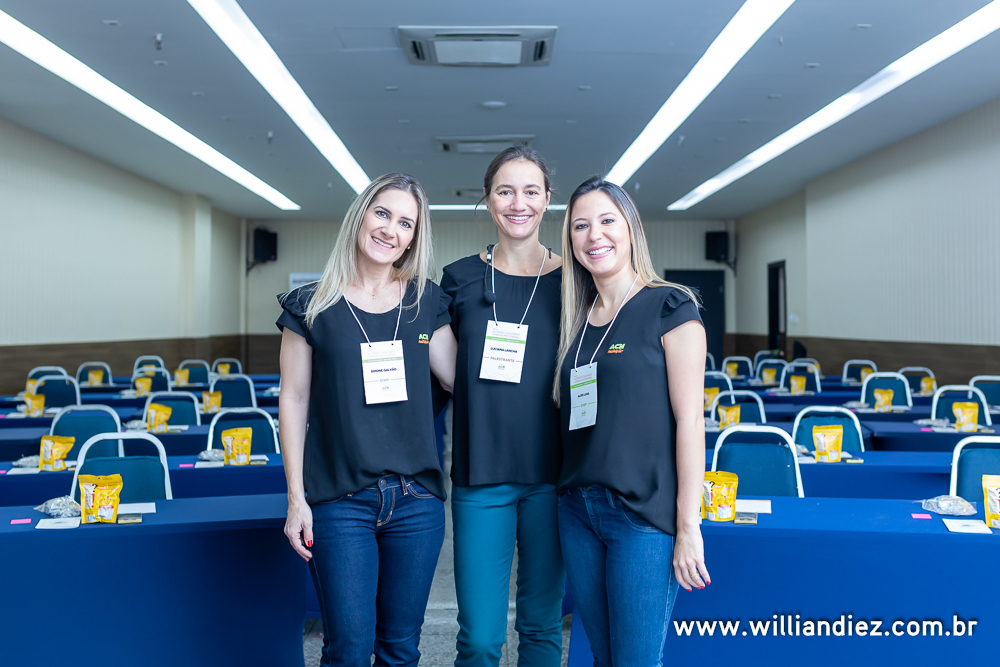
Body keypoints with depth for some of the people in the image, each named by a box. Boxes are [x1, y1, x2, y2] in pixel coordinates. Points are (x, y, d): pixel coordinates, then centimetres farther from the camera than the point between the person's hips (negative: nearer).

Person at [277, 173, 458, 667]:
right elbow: (293, 403, 1)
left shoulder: (426, 302, 7)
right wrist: (296, 497, -4)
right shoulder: (313, 306, 0)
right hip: (340, 501, -2)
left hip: (416, 500, 3)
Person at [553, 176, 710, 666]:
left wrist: (688, 524, -14)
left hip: (645, 514, -6)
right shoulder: (575, 318, 12)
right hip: (578, 510, 6)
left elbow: (689, 419, -11)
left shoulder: (669, 308, -6)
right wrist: (571, 493, 5)